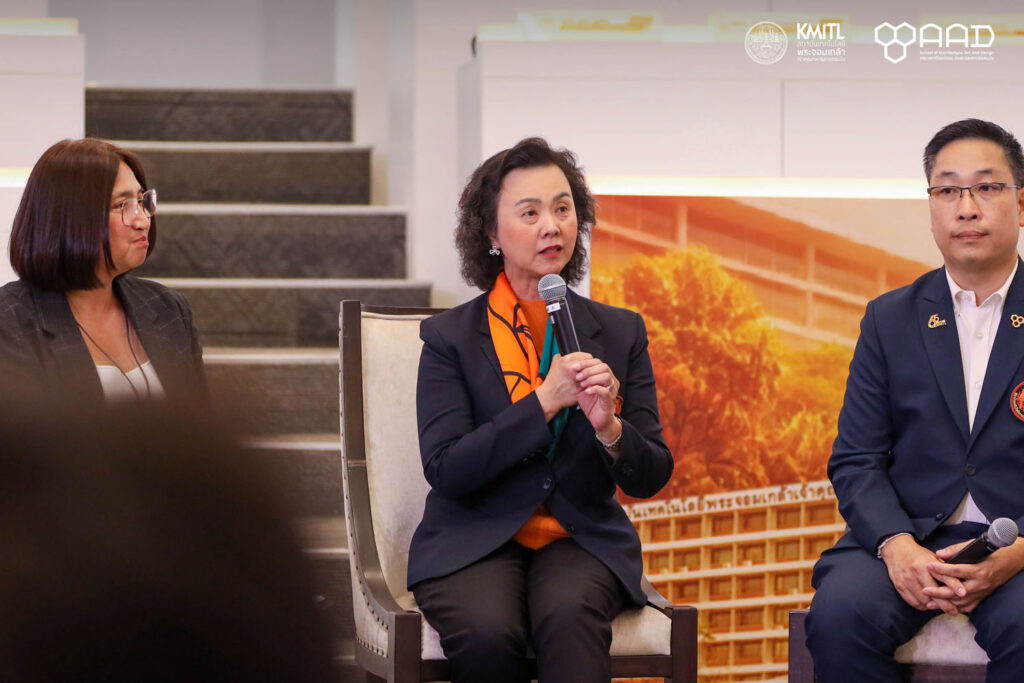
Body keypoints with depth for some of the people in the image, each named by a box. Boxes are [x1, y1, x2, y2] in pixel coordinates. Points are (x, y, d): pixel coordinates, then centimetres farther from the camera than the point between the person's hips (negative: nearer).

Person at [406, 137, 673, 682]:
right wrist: (545, 402, -16)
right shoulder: (448, 337, 3)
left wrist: (608, 427, -15)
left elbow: (650, 478, 7)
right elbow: (445, 470, -9)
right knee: (487, 633, -34)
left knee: (569, 614, -35)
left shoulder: (620, 333, 10)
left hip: (583, 541, 1)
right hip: (474, 543, -1)